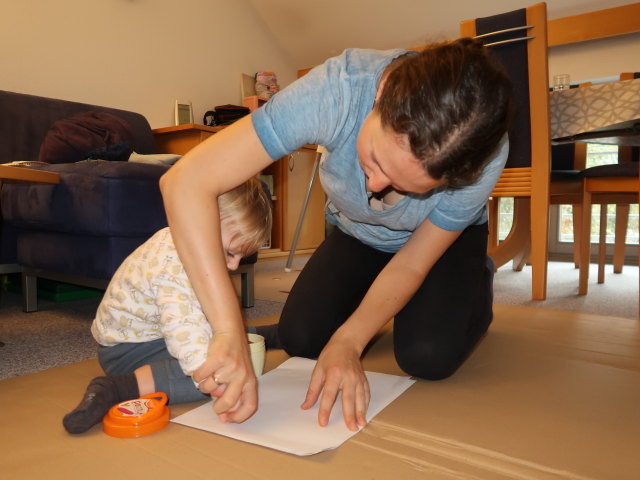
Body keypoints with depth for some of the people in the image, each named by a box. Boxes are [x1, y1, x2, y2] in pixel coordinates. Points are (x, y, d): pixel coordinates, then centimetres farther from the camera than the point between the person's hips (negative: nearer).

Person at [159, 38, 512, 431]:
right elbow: (186, 182, -44)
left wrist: (348, 342, -34)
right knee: (299, 338, -12)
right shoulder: (337, 88, -40)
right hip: (355, 232, 1)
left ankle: (477, 286, 13)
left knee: (429, 357, -22)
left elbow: (411, 265, -22)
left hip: (443, 237, -1)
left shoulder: (485, 155, -36)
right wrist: (229, 331, -49)